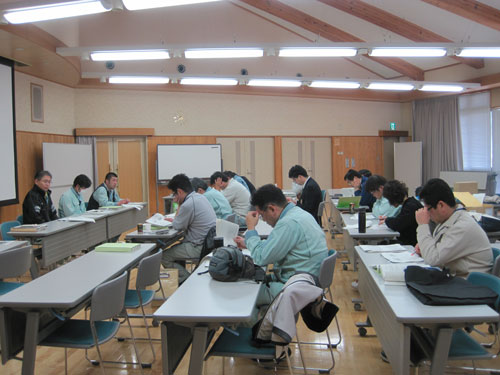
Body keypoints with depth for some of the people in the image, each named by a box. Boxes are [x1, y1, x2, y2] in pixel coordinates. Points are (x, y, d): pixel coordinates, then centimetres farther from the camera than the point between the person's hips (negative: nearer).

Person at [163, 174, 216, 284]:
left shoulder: (188, 204, -21)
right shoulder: (200, 197, 9)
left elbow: (177, 226, -9)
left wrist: (179, 206, 0)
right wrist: (175, 220, 14)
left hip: (200, 247, -10)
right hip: (210, 242, 10)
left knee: (164, 257, -2)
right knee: (175, 248, 24)